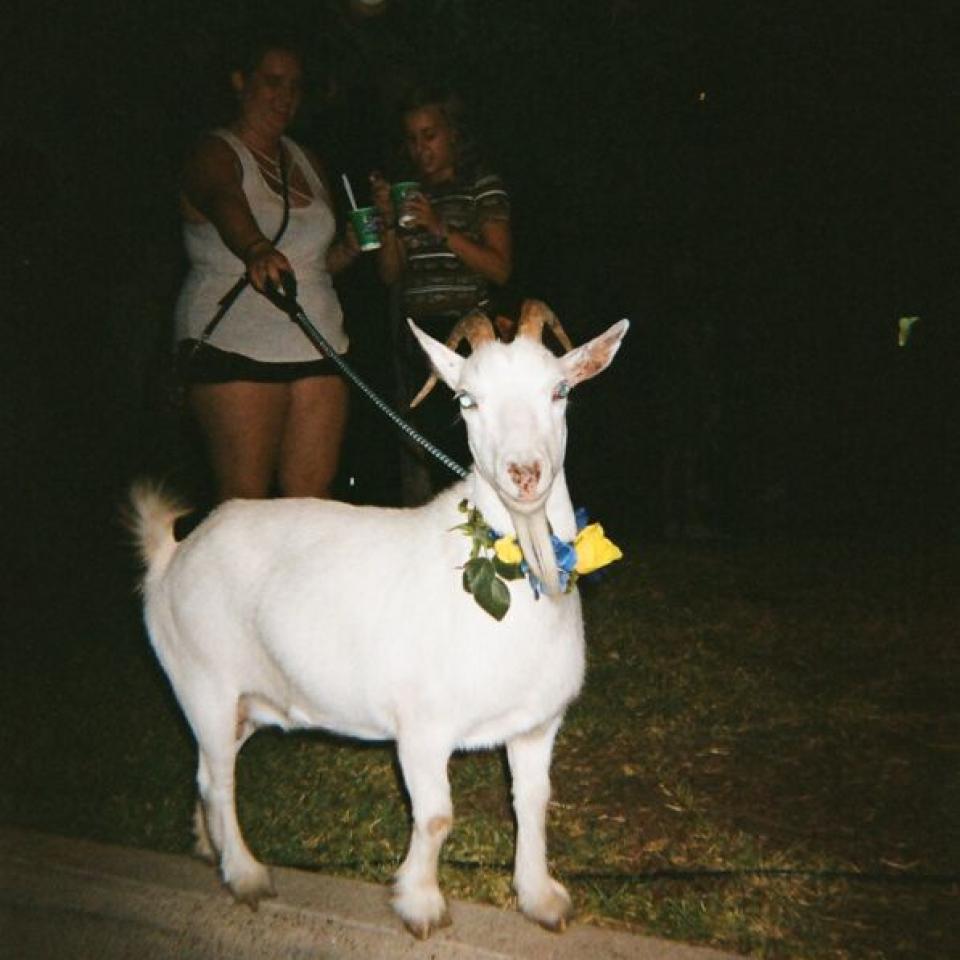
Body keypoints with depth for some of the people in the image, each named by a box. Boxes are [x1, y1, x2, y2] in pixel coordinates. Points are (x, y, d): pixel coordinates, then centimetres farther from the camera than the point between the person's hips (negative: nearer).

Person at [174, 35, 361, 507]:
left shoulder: (307, 161, 19)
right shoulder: (215, 154, -2)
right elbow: (225, 204, -27)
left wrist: (350, 247, 3)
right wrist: (256, 251, -48)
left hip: (317, 343, 6)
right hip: (234, 345, -6)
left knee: (313, 494, 2)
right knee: (244, 498, -7)